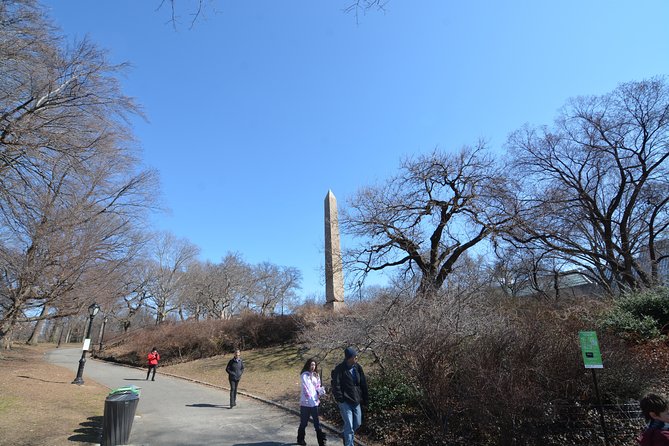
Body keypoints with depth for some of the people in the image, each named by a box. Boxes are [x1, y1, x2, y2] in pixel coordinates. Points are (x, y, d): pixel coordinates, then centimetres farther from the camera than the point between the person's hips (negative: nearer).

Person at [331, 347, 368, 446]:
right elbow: (336, 385, -13)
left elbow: (363, 384, 9)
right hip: (345, 401, -6)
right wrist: (340, 399, -18)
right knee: (349, 425, -5)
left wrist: (364, 399, 8)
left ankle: (345, 434, 40)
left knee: (357, 423, 15)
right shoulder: (339, 369, -14)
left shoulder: (358, 367, 2)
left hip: (356, 401, 6)